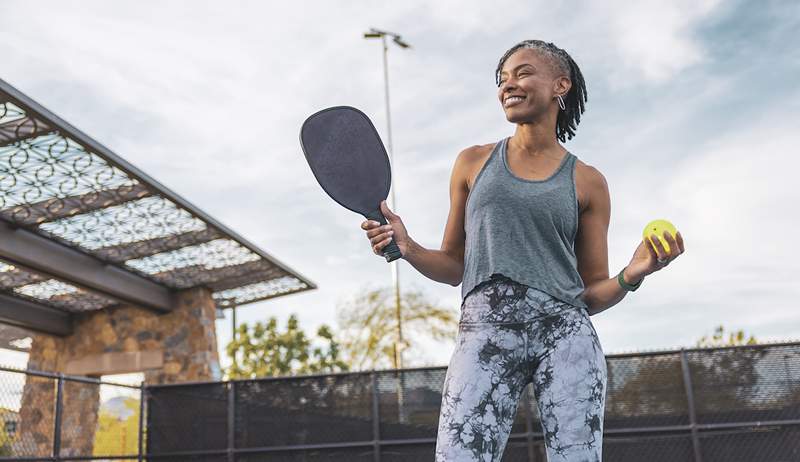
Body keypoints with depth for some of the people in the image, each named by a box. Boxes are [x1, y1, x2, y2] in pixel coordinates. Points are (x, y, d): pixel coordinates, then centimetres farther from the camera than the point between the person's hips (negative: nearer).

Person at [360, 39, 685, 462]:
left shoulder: (588, 182, 12)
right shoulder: (473, 162, 16)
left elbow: (593, 294, 12)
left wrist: (632, 274, -8)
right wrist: (406, 248, -1)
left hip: (566, 332, 0)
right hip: (485, 331, 0)